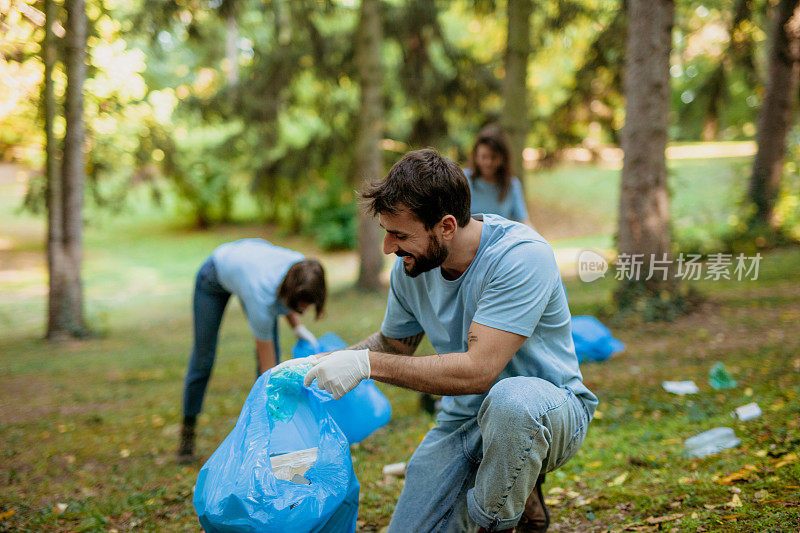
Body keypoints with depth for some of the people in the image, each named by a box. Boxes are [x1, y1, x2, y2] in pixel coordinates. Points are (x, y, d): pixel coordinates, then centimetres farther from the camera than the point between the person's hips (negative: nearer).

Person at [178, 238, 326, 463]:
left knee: (273, 353, -5)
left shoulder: (301, 265, -31)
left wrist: (298, 327, -15)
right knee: (203, 359, 6)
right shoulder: (262, 298, -43)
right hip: (215, 274, -5)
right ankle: (188, 431, 25)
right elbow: (268, 369, -34)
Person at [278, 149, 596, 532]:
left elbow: (477, 370, -32)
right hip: (463, 418, 6)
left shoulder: (521, 255, -26)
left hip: (550, 408, -6)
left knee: (510, 400, -40)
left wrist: (368, 364, -29)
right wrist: (321, 362, -2)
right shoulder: (410, 265, -4)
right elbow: (394, 342, 15)